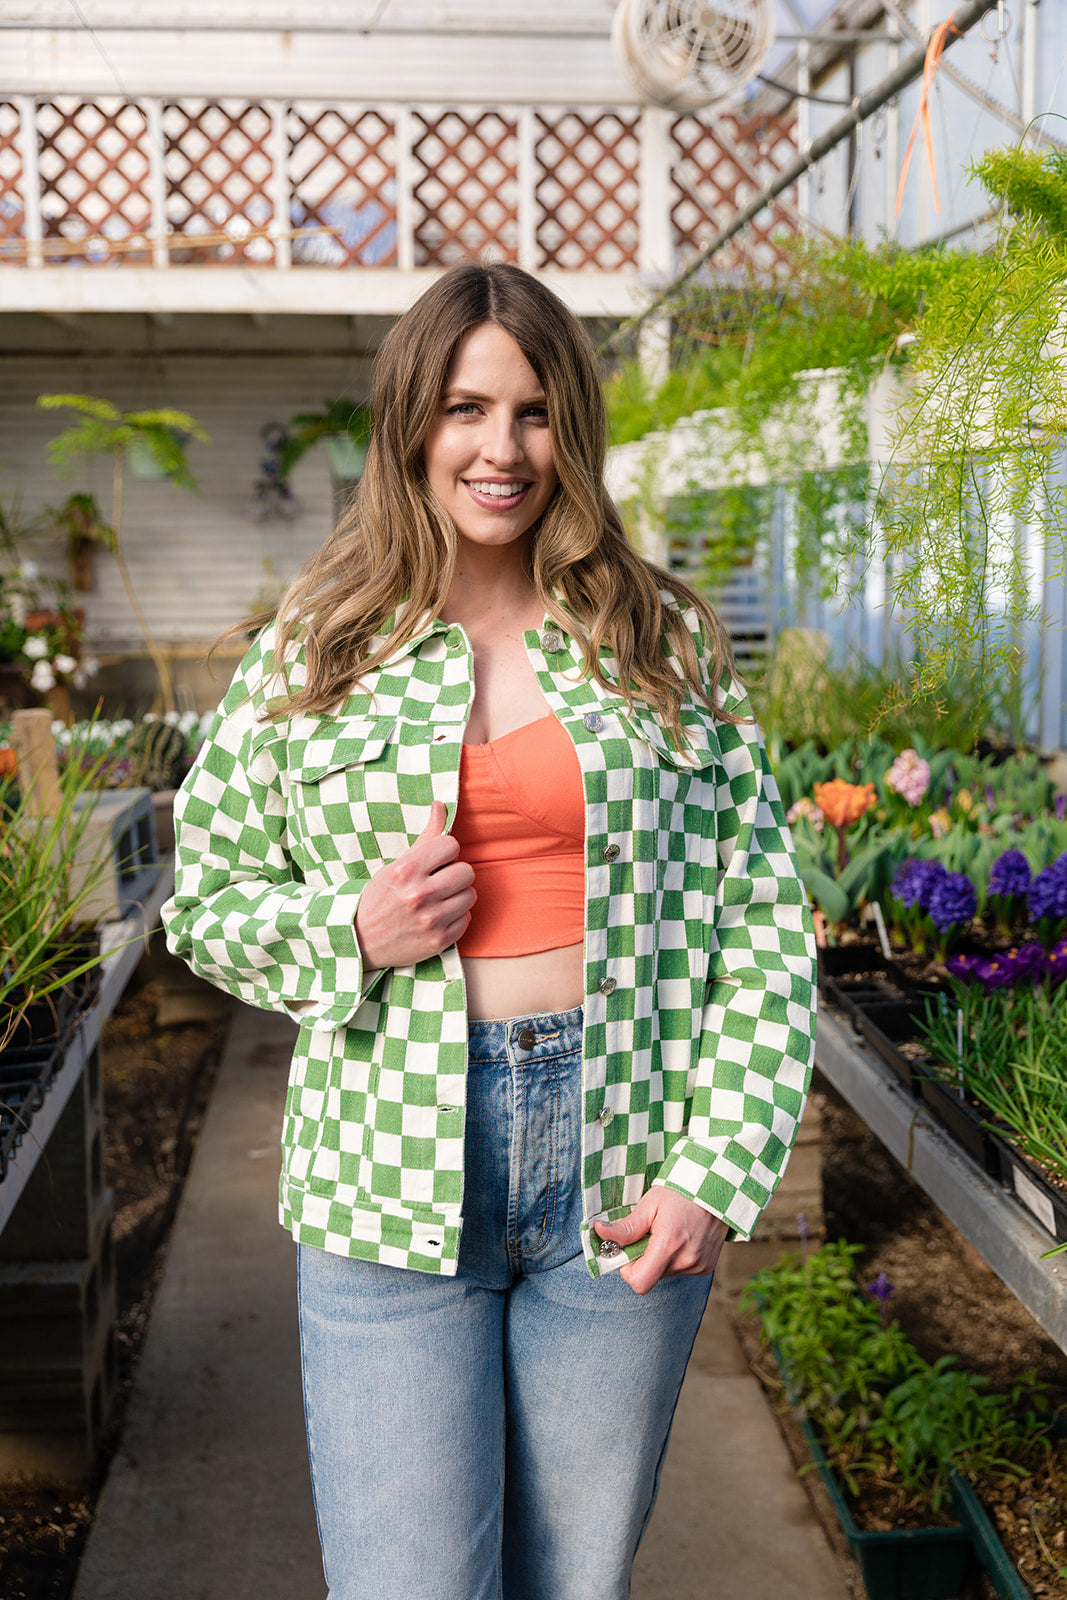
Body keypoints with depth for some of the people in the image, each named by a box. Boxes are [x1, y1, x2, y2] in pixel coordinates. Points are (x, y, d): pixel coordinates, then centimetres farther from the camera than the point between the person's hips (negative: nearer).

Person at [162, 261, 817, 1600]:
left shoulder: (666, 642, 5)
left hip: (620, 1176, 1)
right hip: (390, 1184, 0)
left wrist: (718, 1170, -5)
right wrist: (356, 933, -10)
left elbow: (764, 914, 4)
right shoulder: (309, 652, 4)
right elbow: (206, 900, 11)